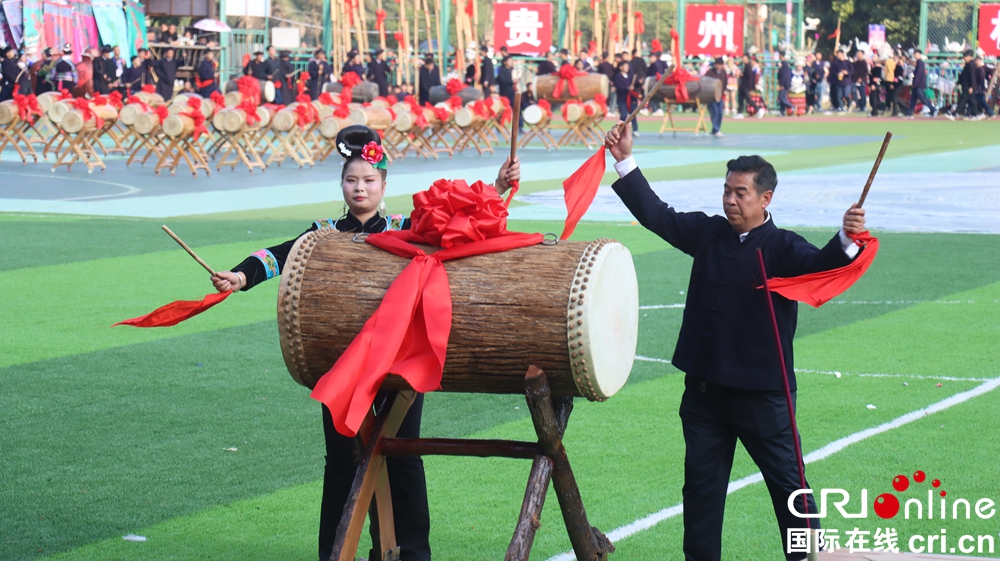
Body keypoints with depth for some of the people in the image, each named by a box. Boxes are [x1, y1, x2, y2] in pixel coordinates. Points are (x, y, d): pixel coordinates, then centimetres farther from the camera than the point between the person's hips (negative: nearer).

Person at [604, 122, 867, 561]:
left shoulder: (782, 248, -8)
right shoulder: (709, 234, 7)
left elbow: (819, 266, -25)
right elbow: (656, 215, 12)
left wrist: (846, 240, -45)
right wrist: (625, 161, 8)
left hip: (762, 393, -5)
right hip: (704, 389, 5)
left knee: (787, 482, 2)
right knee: (701, 483, 12)